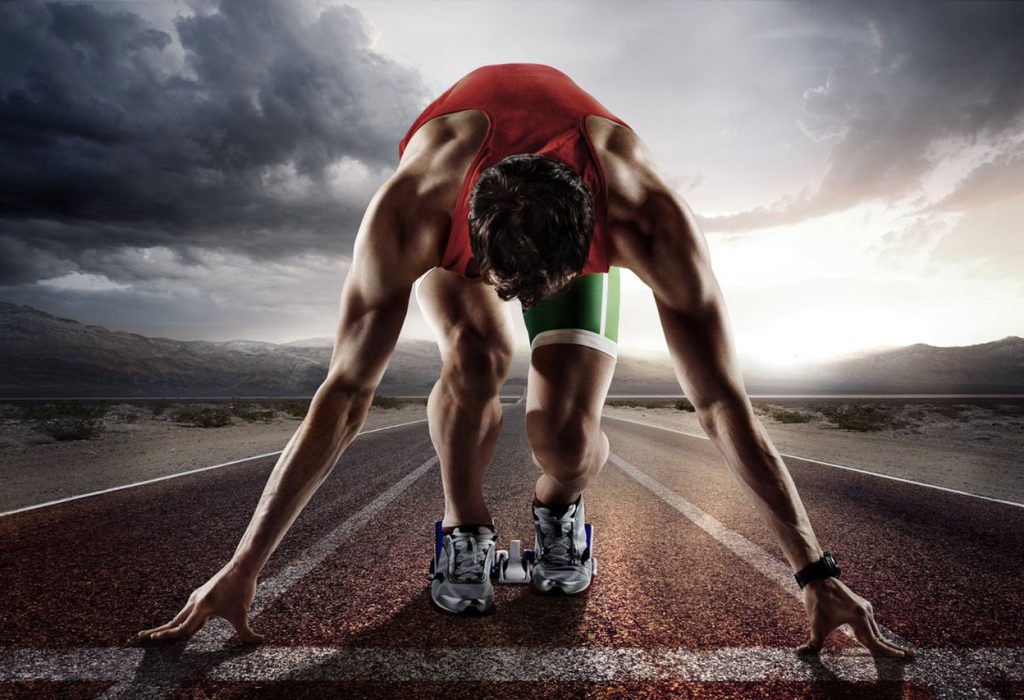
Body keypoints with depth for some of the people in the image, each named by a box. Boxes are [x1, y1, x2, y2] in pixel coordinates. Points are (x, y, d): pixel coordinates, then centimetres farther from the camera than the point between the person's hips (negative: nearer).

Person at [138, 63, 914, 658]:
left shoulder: (651, 220, -40)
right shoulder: (408, 212, -41)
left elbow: (725, 403, -33)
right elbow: (343, 396, -35)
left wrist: (816, 572, -26)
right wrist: (244, 566, -29)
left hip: (583, 220, 0)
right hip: (459, 218, 1)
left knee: (565, 431, -24)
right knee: (478, 352, -36)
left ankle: (559, 508, 13)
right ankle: (465, 530, -8)